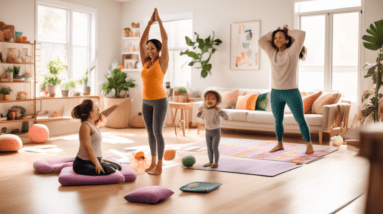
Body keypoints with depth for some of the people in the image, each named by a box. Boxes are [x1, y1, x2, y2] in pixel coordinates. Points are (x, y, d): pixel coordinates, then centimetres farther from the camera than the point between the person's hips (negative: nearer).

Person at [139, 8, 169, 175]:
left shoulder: (162, 61, -5)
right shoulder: (145, 62, 10)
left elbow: (165, 39, -9)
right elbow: (141, 42, 9)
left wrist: (159, 19, -3)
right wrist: (150, 22, 8)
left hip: (160, 100, -7)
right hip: (146, 102, 7)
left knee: (157, 133, -6)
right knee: (150, 132, 11)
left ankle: (159, 166, 3)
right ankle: (153, 163, 23)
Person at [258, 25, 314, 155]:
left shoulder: (292, 51, -5)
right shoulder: (272, 53, 7)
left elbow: (302, 34, -14)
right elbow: (261, 41, 8)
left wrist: (288, 32, 2)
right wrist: (274, 32, 8)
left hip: (291, 92, -4)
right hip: (275, 93, 4)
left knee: (301, 120, 0)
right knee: (278, 121, 14)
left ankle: (309, 144, 13)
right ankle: (279, 144, 29)